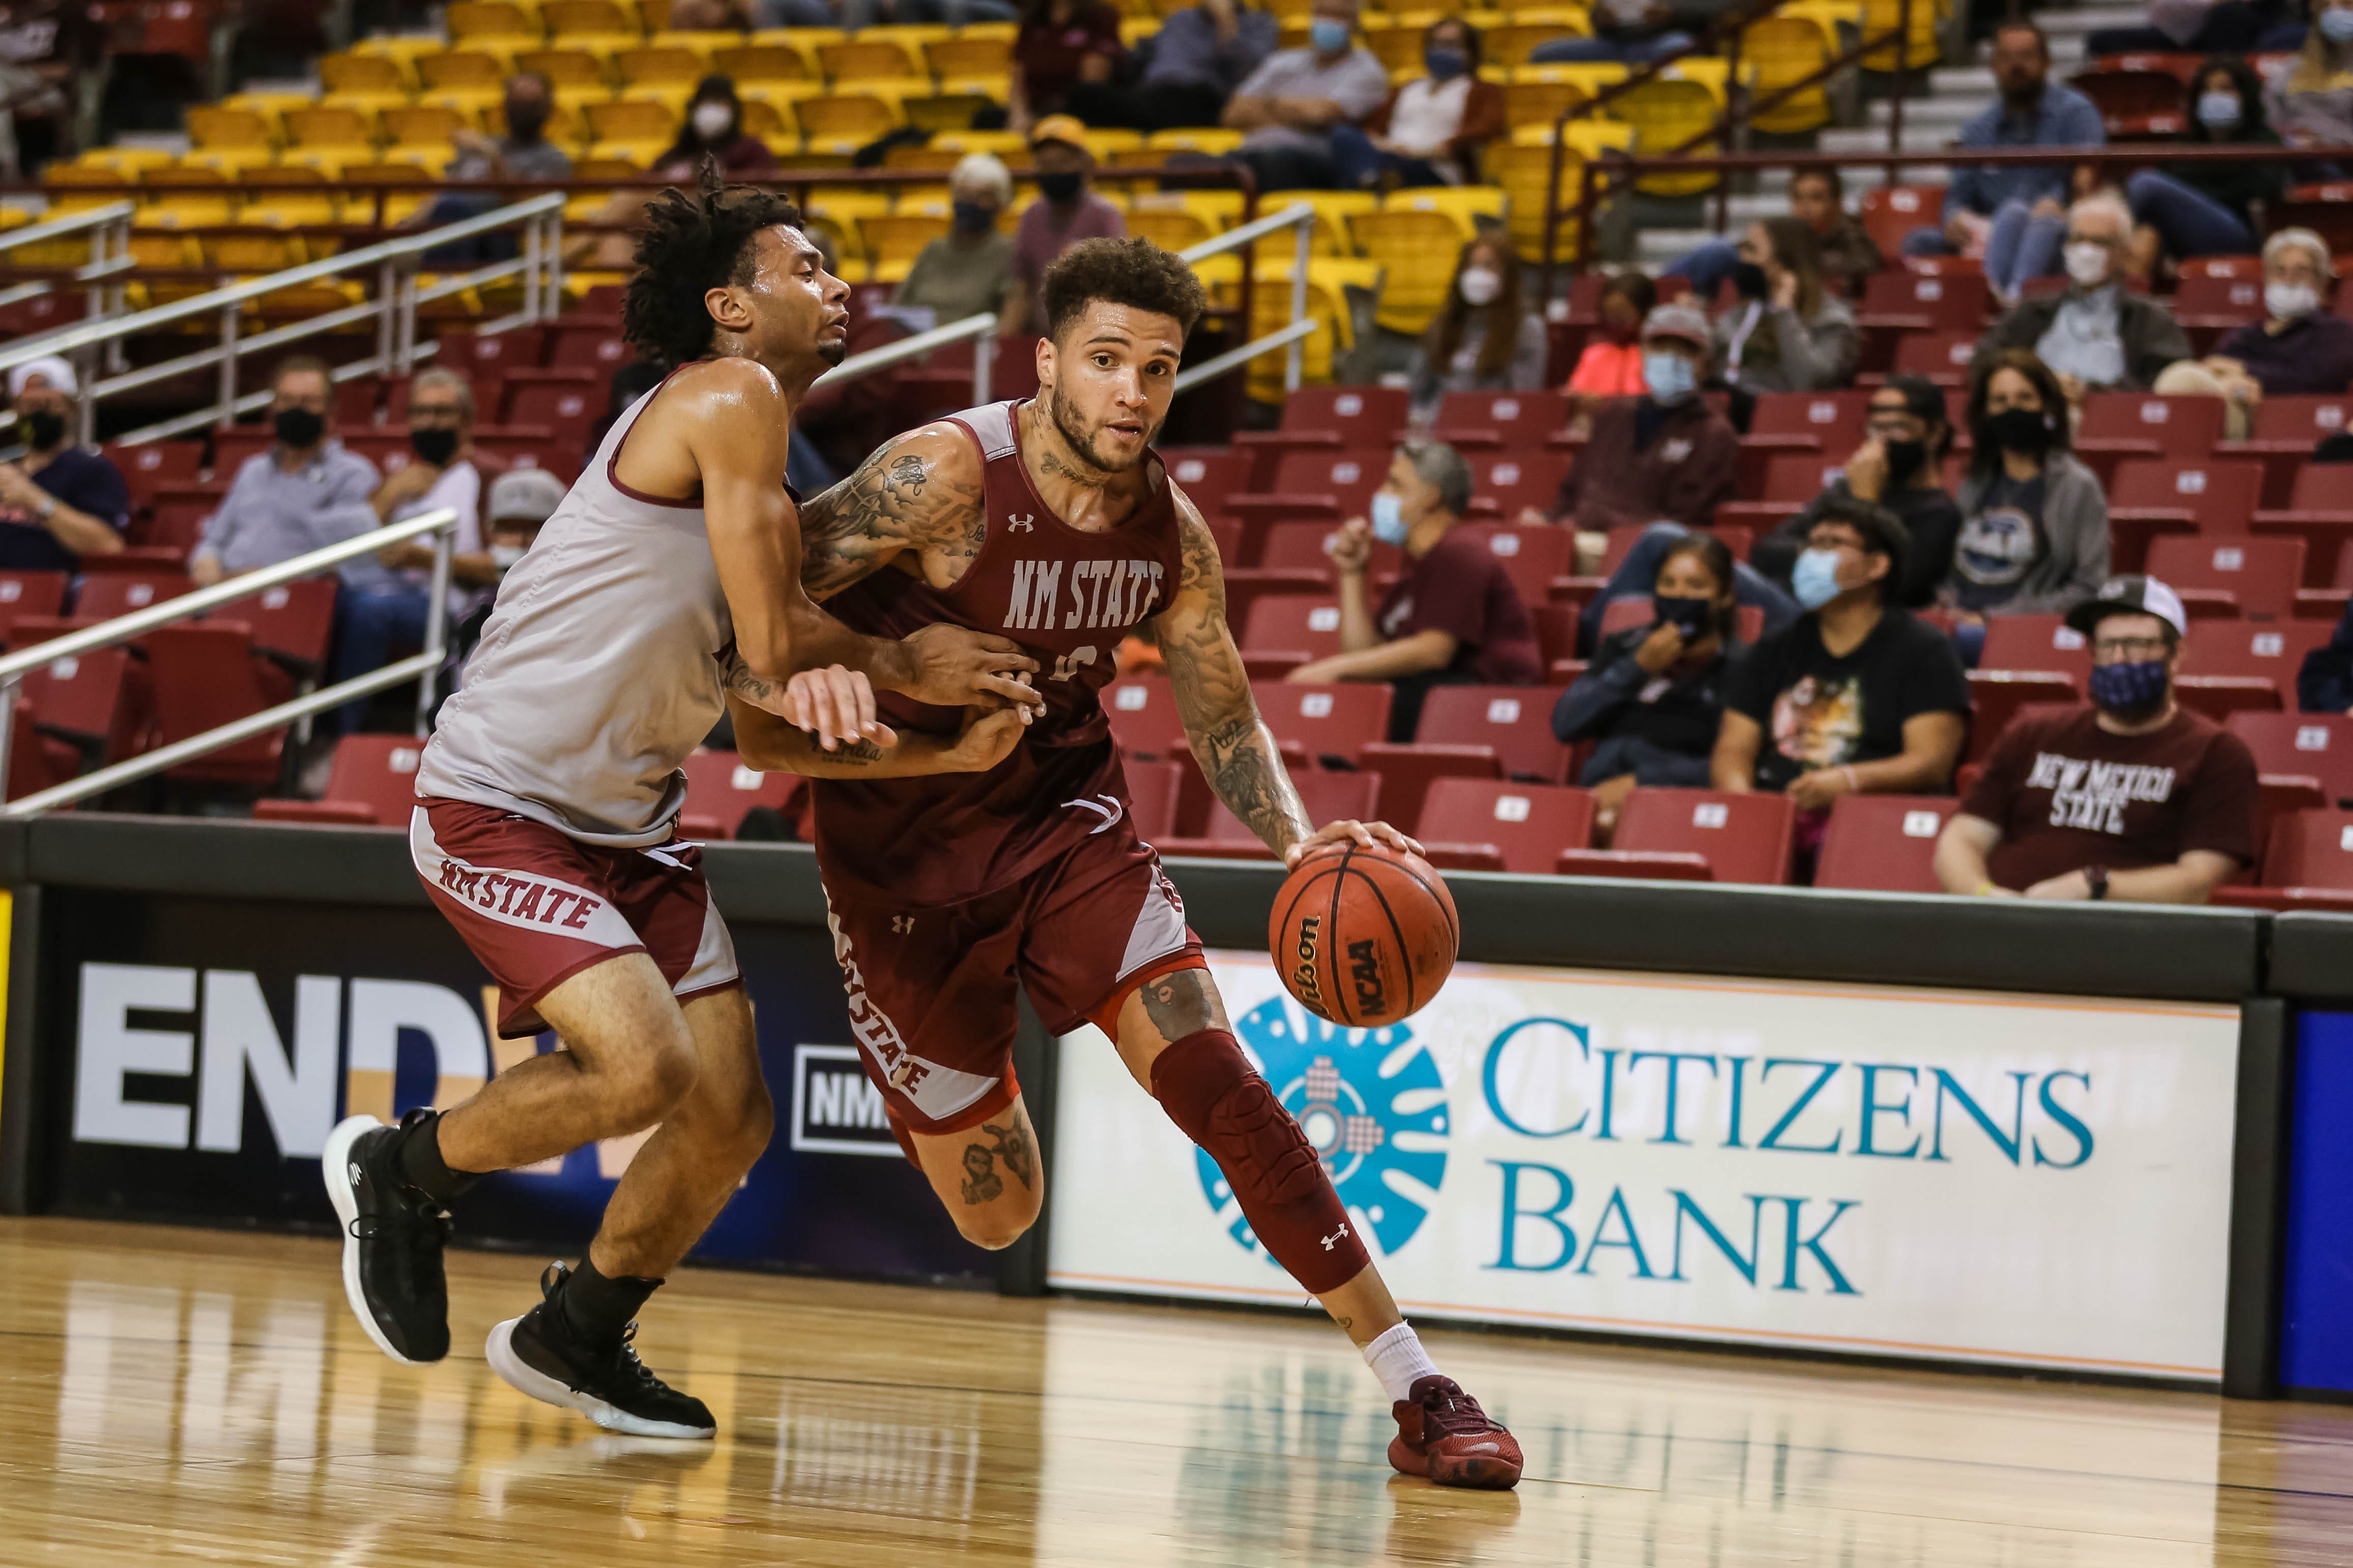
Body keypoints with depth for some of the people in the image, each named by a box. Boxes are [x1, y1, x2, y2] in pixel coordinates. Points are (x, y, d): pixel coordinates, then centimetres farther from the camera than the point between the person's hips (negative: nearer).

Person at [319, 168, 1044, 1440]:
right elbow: (774, 641, -18)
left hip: (628, 824, 10)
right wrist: (906, 662, -1)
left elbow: (780, 722, 8)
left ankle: (573, 1339, 25)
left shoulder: (761, 460, 16)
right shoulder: (728, 397, -13)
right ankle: (400, 1169, 1)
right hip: (499, 805, -10)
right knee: (646, 1069, -25)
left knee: (732, 1117, 3)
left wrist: (951, 753, -7)